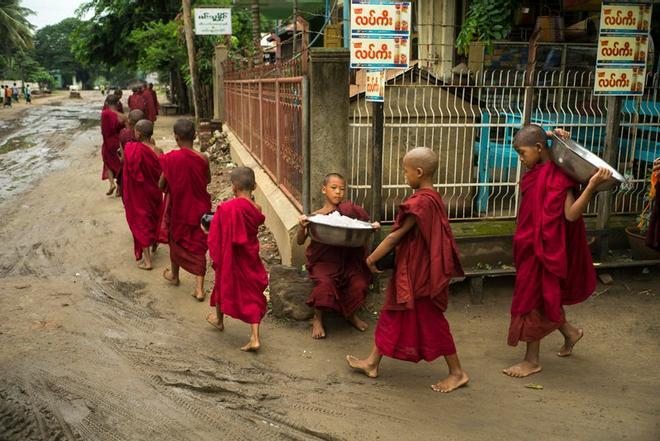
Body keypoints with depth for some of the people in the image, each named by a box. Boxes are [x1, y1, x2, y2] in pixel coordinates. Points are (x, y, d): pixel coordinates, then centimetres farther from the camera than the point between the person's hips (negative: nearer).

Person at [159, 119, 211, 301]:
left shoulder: (170, 158, -18)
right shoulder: (202, 159, -14)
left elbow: (161, 185, -9)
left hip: (178, 209, 0)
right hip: (199, 209, 0)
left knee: (176, 240, 23)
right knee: (198, 246, 9)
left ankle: (174, 275, 44)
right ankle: (199, 288, 4)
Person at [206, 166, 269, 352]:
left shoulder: (226, 208, -23)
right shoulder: (257, 209, -8)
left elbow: (216, 237, -18)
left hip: (231, 258, -3)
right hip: (251, 258, 3)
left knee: (224, 286, 23)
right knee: (251, 294, 9)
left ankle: (219, 319, 49)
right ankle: (254, 338, 4)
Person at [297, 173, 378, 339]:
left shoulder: (350, 209, 3)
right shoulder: (315, 216, -1)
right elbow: (300, 241, -1)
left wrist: (374, 226, -12)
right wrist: (302, 227, -21)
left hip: (348, 260, 2)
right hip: (323, 261, -2)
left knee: (360, 283, -19)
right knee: (325, 283, -29)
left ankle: (352, 314, 14)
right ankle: (317, 319, -2)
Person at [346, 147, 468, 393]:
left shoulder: (419, 202, -24)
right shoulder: (432, 198, 5)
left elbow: (396, 236, -19)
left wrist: (372, 258, -8)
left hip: (419, 272, -10)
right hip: (413, 269, 10)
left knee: (431, 320, 3)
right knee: (392, 314, 16)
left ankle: (457, 373, 19)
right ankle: (372, 363, 28)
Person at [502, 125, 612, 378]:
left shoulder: (559, 175, -19)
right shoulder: (537, 172, 3)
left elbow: (571, 214, -24)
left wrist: (592, 186, -38)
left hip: (545, 248, -8)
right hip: (530, 245, 8)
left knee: (531, 300, 1)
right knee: (539, 297, 20)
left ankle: (532, 361, 14)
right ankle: (570, 332, 42)